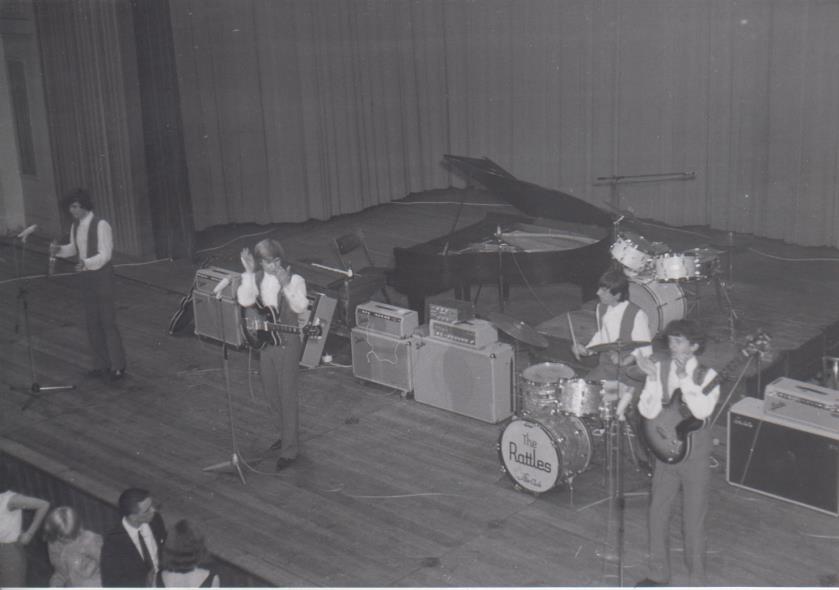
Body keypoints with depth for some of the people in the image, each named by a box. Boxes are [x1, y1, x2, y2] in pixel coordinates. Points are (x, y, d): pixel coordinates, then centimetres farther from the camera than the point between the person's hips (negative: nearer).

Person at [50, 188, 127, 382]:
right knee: (92, 322, 10)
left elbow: (105, 255, -20)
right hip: (85, 278, 7)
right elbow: (73, 248, 21)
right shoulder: (76, 226, 7)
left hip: (102, 276, -7)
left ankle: (118, 367, 5)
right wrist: (58, 249, 1)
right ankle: (102, 364, 20)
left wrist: (86, 263, -36)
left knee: (108, 322, -3)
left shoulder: (101, 225, -16)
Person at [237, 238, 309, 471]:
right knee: (271, 394, 19)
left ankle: (289, 449, 5)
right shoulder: (256, 278, 0)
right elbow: (245, 301, -17)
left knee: (287, 396, -2)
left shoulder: (294, 280, -11)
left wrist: (286, 285, -38)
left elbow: (301, 307, -26)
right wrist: (248, 273, -22)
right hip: (263, 341, 5)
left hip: (286, 344, -5)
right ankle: (285, 432, 41)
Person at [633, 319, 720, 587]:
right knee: (658, 514, 10)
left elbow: (702, 411, -26)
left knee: (693, 521, 7)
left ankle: (697, 579, 24)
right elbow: (648, 412, -12)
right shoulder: (660, 369, -4)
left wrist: (684, 377, -26)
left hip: (696, 457, -2)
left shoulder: (706, 376, -9)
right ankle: (659, 575, 28)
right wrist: (653, 379, -24)